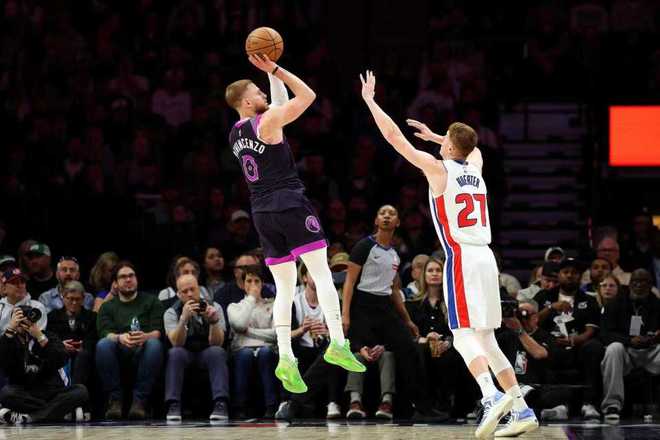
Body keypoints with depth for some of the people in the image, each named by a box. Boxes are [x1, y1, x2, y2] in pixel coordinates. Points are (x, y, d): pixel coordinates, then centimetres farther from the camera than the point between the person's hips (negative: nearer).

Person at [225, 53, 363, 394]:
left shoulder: (235, 134, 15)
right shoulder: (266, 122, -9)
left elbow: (281, 103, 27)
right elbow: (307, 96, -8)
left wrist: (271, 72, 23)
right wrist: (275, 69, -4)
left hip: (262, 213, 7)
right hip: (290, 205, -7)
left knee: (284, 287, 7)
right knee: (322, 274, -6)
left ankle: (285, 357, -3)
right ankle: (337, 344, -18)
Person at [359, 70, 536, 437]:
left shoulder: (438, 168, -5)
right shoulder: (475, 167, 14)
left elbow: (394, 136, -2)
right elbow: (474, 147, 41)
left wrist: (370, 100, 8)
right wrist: (434, 136, 46)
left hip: (462, 259, -7)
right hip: (486, 257, 7)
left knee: (464, 336, -10)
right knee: (485, 339, 11)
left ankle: (493, 397, -30)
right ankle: (522, 410, 7)